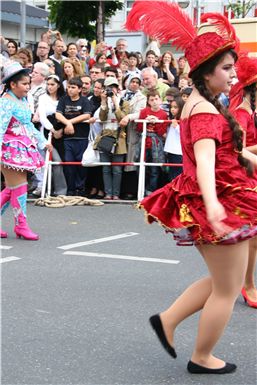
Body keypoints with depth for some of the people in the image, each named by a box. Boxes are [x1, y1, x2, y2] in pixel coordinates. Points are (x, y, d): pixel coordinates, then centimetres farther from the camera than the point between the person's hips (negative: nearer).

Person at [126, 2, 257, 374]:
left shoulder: (199, 103, 12)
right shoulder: (206, 111, -19)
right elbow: (205, 158, -36)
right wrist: (212, 202, -51)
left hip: (216, 203, 10)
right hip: (221, 203, -10)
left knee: (222, 282, 21)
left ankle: (167, 320, 20)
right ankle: (202, 358, 19)